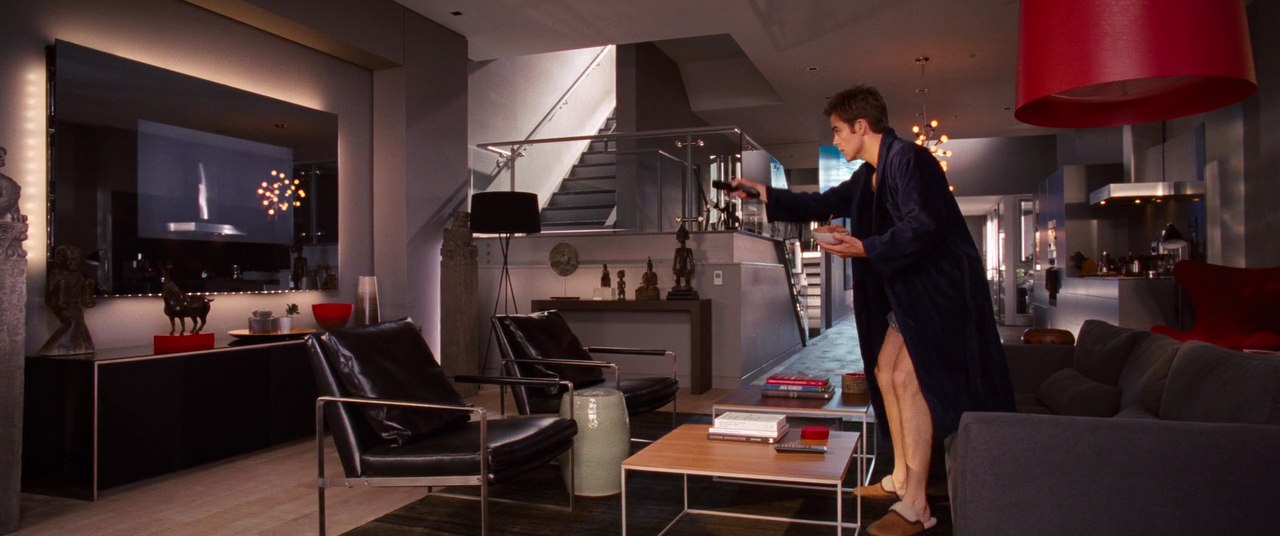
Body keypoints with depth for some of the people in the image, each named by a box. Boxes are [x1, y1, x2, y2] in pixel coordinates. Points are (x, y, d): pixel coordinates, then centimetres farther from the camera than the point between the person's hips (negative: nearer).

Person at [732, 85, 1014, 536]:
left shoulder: (907, 158, -17)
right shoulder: (869, 175, 13)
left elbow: (924, 226, -26)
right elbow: (824, 204, 24)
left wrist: (866, 249, -30)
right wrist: (769, 197, 22)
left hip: (941, 288, -10)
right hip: (908, 290, 10)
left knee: (909, 378, -15)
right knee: (885, 372, 12)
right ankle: (900, 478, 25)